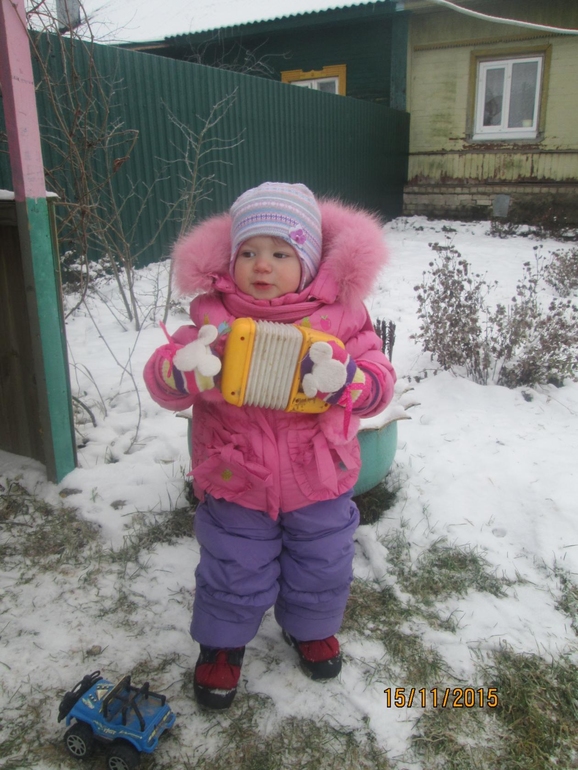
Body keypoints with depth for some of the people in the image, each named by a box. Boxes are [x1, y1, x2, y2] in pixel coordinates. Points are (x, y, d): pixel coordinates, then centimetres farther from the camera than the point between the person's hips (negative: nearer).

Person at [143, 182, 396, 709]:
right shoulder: (215, 316, -8)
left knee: (321, 569, 21)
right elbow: (161, 381, -10)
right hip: (234, 482, 0)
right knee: (232, 575, 15)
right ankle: (223, 642, 46)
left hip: (319, 482, 1)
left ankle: (311, 628, 53)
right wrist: (187, 367, -33)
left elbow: (380, 384, -11)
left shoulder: (339, 315, -9)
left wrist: (341, 379, -33)